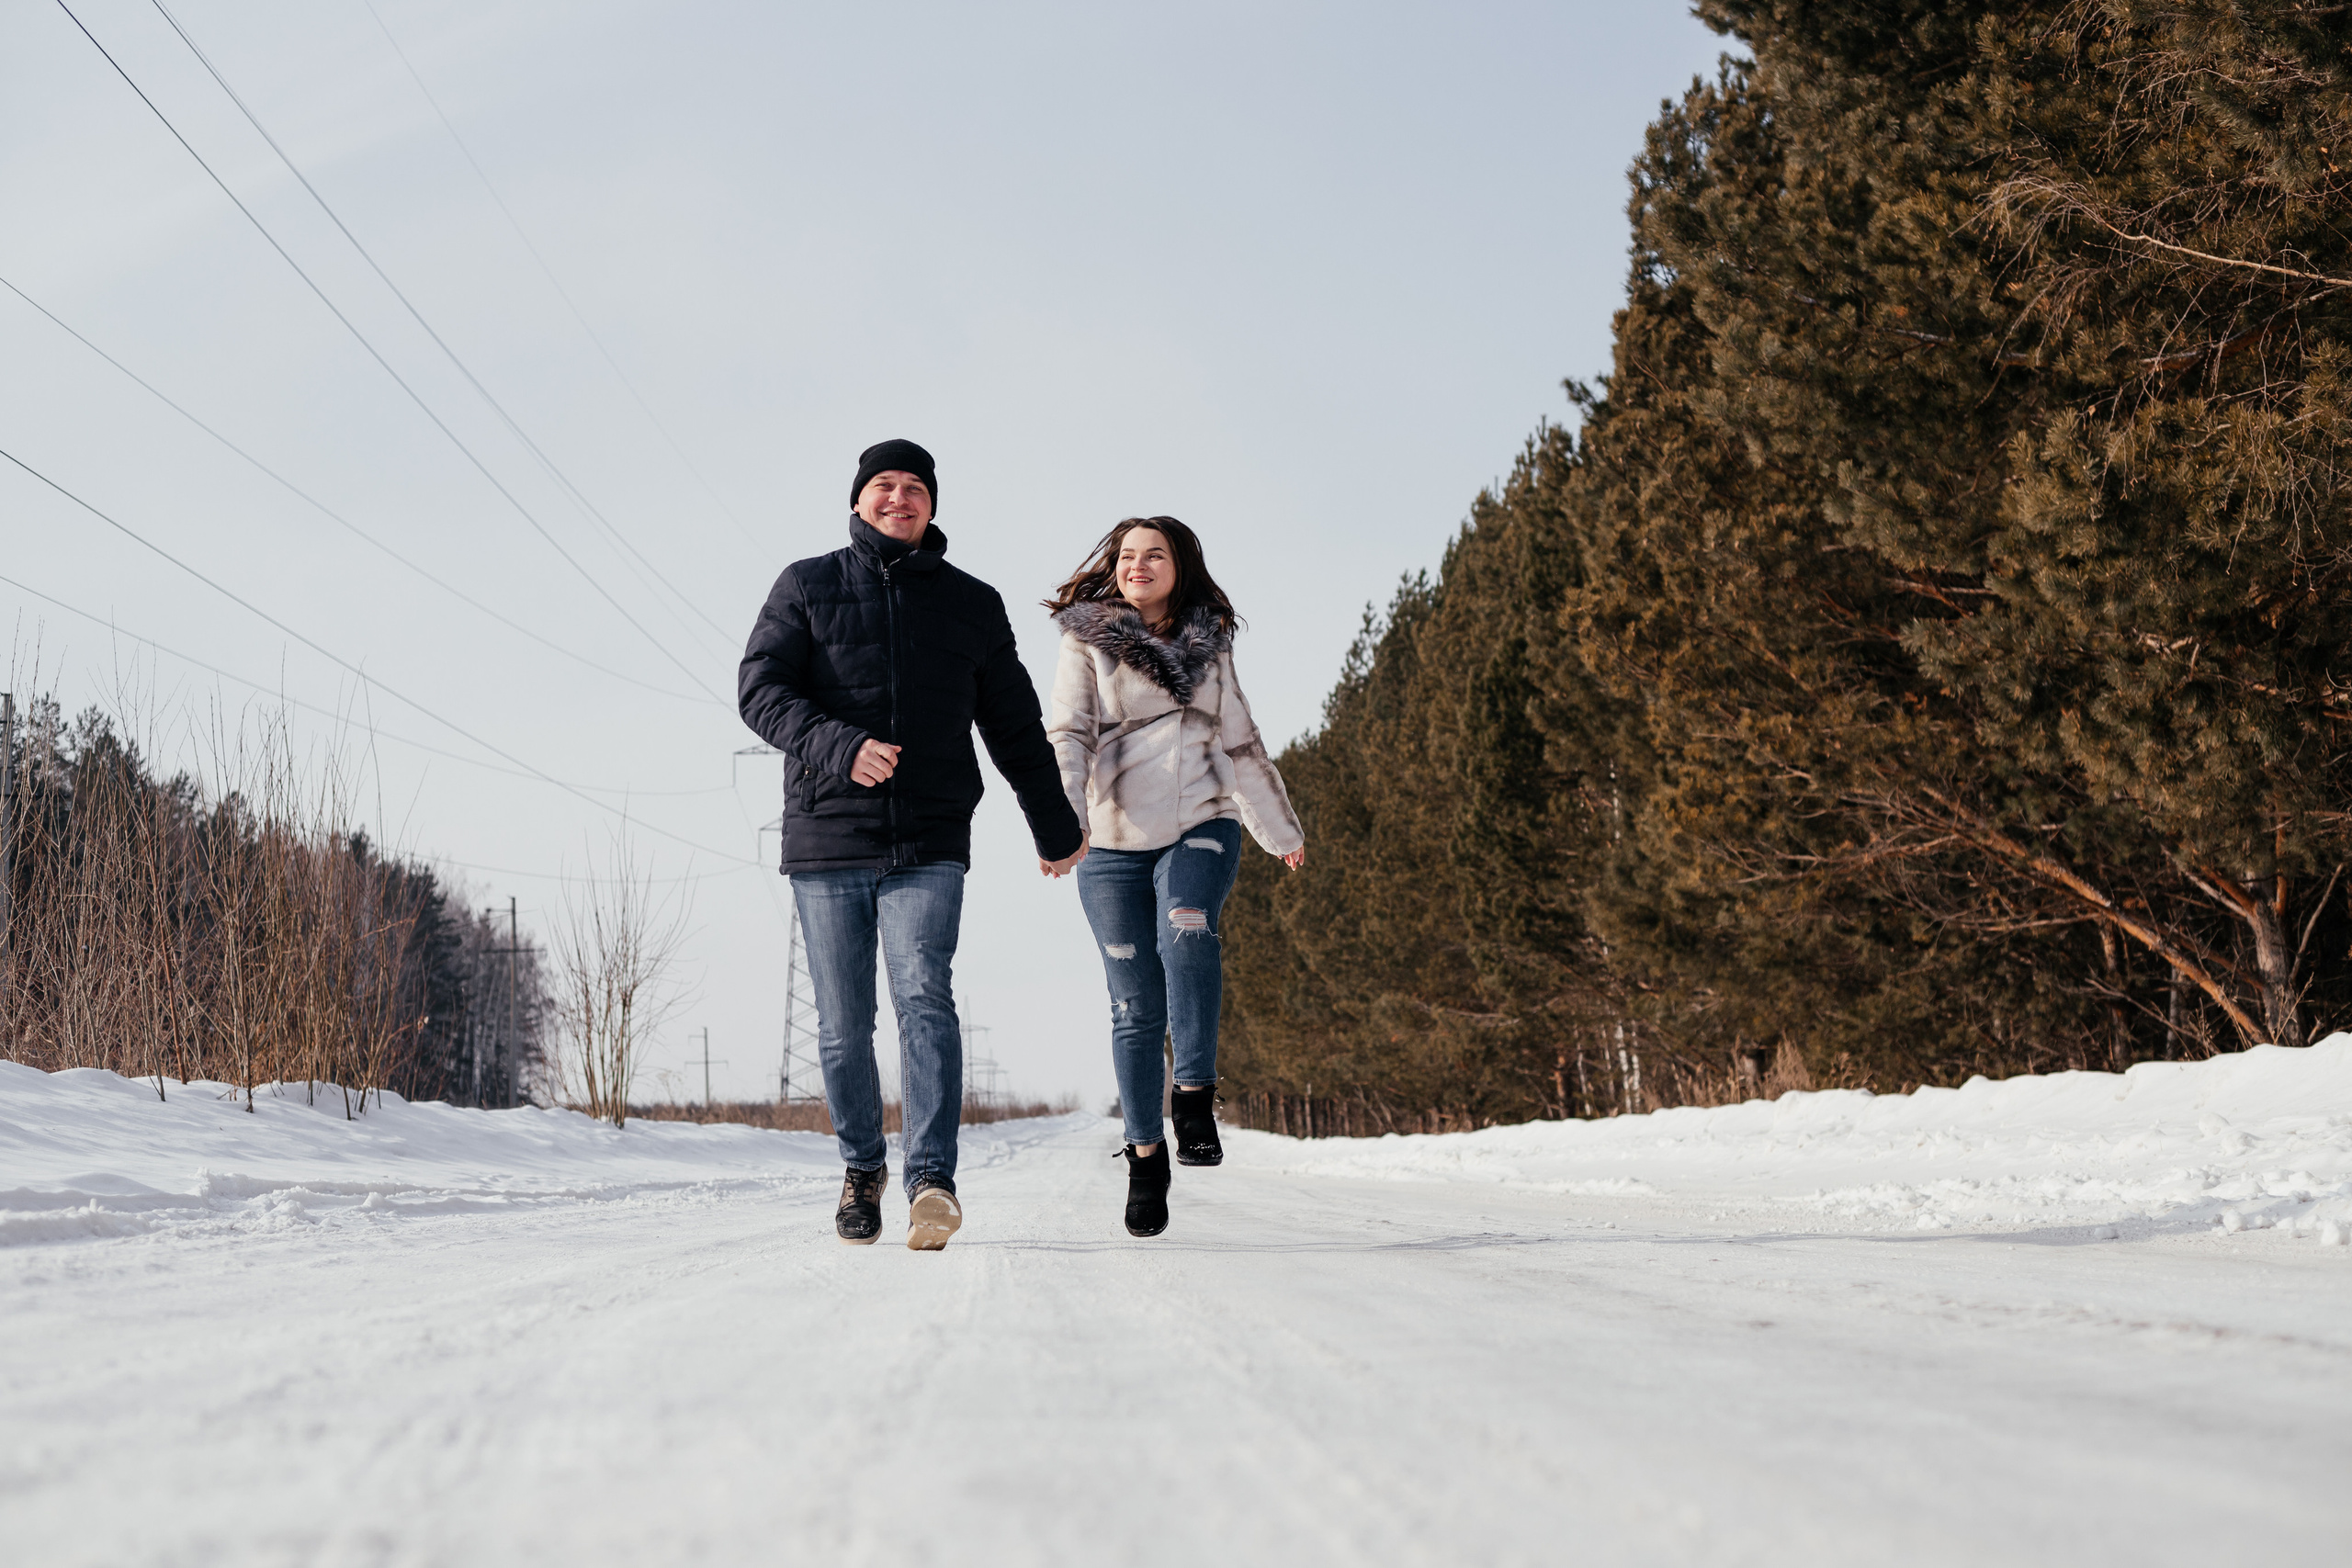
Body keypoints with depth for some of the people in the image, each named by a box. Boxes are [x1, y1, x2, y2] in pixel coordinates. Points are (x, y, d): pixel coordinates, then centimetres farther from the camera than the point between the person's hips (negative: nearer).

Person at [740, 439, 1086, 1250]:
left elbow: (1015, 726, 21)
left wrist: (1055, 827, 25)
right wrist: (840, 746, -20)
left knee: (924, 998, -18)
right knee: (843, 1026, 4)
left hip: (931, 846, 0)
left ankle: (932, 1182, -24)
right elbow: (760, 689, -2)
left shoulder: (972, 604, 15)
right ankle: (862, 1166, 25)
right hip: (826, 840, 0)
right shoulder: (806, 587, 9)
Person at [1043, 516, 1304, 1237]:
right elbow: (1067, 735, -6)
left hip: (1201, 825, 1)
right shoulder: (1087, 642, 5)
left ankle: (1195, 1094, -24)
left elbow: (1241, 744, 23)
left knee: (1187, 931, -31)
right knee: (1135, 1006, 0)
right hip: (1113, 840, -1)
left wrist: (1282, 830, 28)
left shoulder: (1208, 646, 14)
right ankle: (1145, 1156, 11)